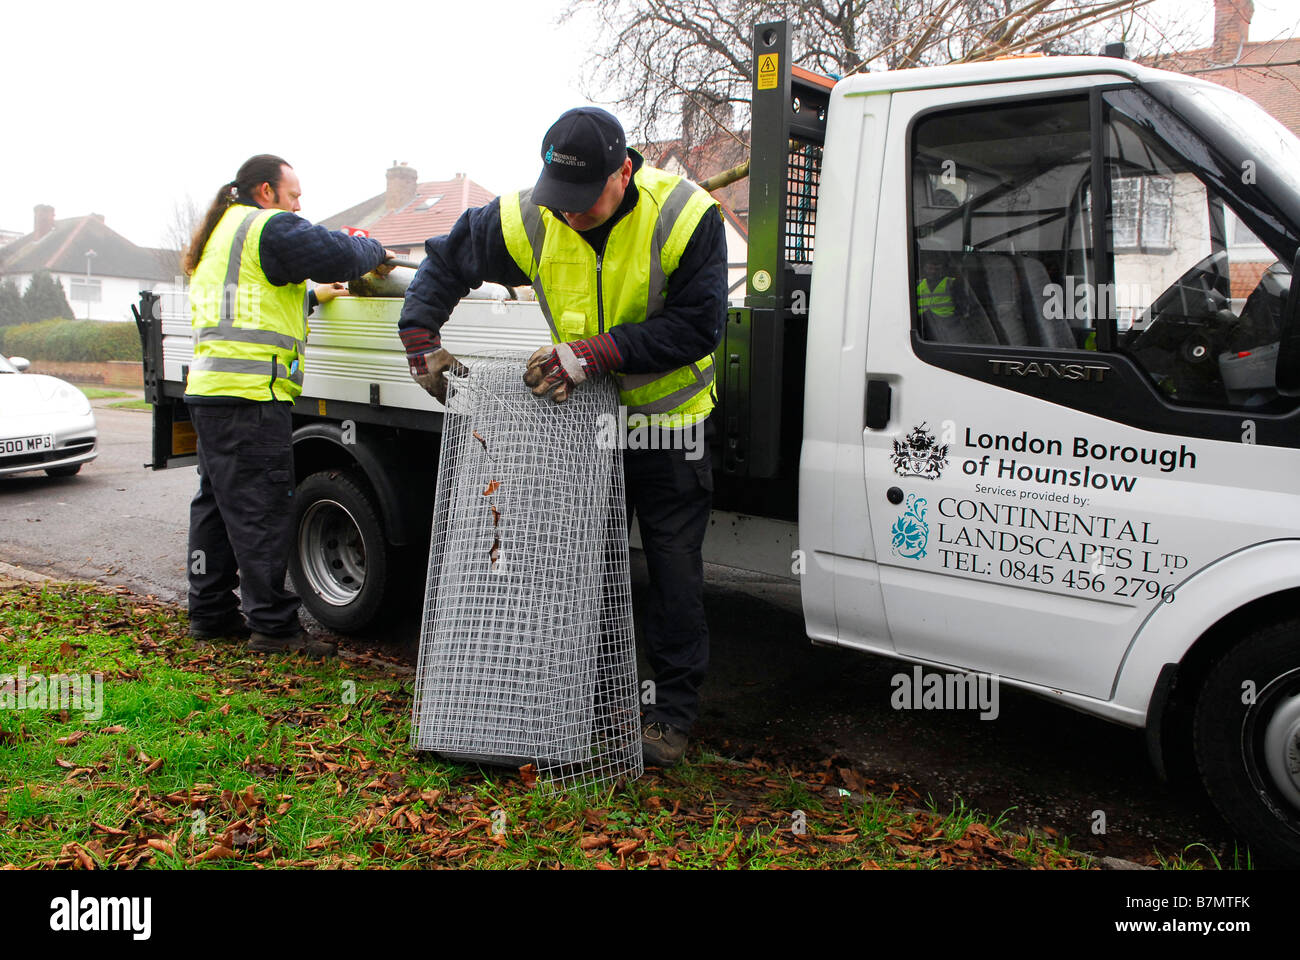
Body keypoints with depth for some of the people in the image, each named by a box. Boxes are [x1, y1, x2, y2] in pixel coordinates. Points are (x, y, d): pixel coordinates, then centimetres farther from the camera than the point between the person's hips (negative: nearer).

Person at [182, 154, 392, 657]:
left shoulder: (220, 235, 26)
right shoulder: (269, 227, -6)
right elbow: (336, 253, -12)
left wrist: (312, 297, 35)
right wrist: (377, 252, 7)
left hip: (208, 389, 10)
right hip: (251, 394, -10)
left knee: (217, 503, 15)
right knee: (261, 511, -6)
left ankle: (210, 612, 23)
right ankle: (272, 624, -1)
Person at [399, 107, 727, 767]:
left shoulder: (686, 216, -23)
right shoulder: (529, 220, -13)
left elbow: (695, 327, -25)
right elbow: (446, 261, 3)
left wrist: (594, 353, -32)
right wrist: (420, 342, -7)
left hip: (669, 421, -3)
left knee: (674, 569, 3)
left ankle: (673, 711, 17)